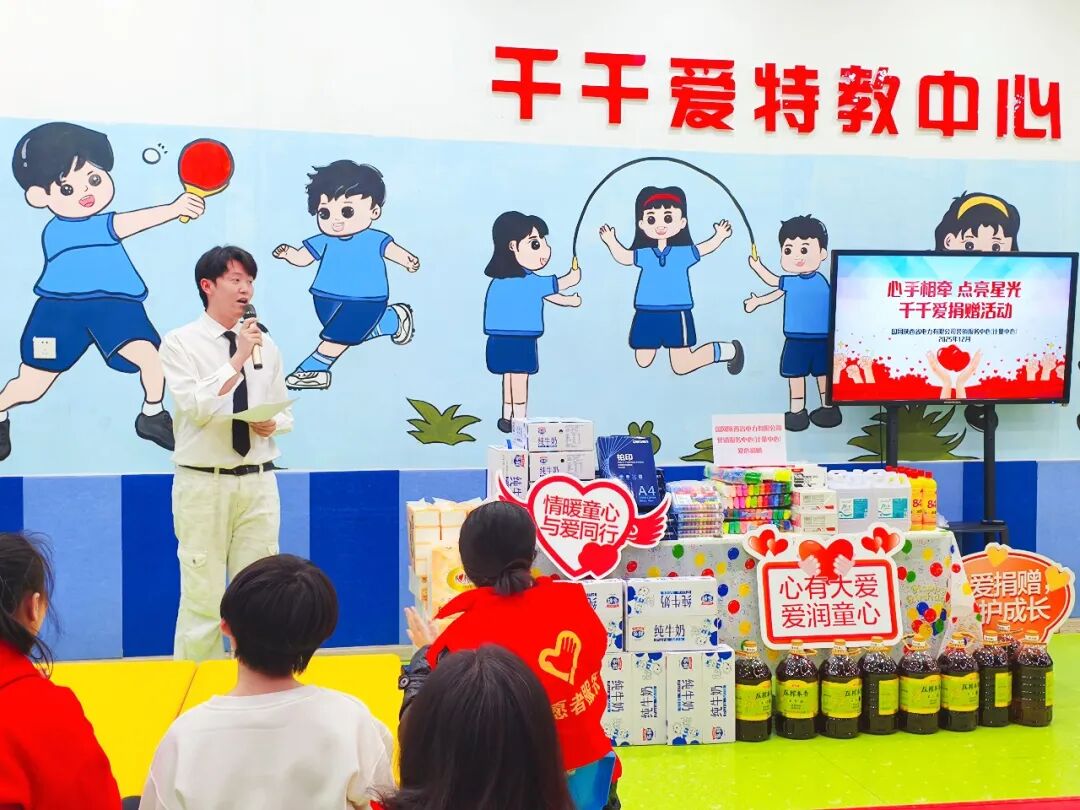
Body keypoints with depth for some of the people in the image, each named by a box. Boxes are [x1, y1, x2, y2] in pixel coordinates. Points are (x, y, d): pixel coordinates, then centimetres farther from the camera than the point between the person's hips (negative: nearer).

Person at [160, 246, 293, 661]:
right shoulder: (181, 343, -3)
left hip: (258, 482, 4)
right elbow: (194, 406, -16)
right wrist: (237, 360, -19)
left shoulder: (265, 344, 9)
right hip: (204, 483, -4)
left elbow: (285, 412, 17)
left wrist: (273, 424, -6)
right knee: (202, 595, 1)